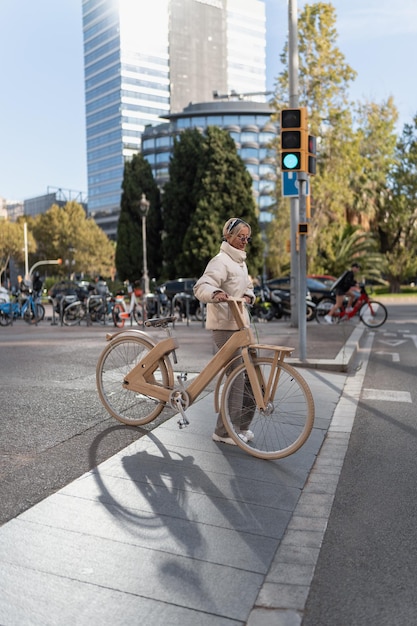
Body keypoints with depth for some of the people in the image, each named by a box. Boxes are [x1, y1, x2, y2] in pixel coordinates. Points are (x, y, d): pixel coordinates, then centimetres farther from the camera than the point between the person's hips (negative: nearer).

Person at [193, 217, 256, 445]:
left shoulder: (240, 261, 17)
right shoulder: (221, 260, -12)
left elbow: (248, 286, 23)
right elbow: (201, 287, -25)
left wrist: (248, 296, 0)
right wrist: (216, 293, -46)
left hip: (241, 325, 9)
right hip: (225, 326, -9)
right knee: (237, 378, -7)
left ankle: (242, 426, 25)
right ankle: (224, 432, 7)